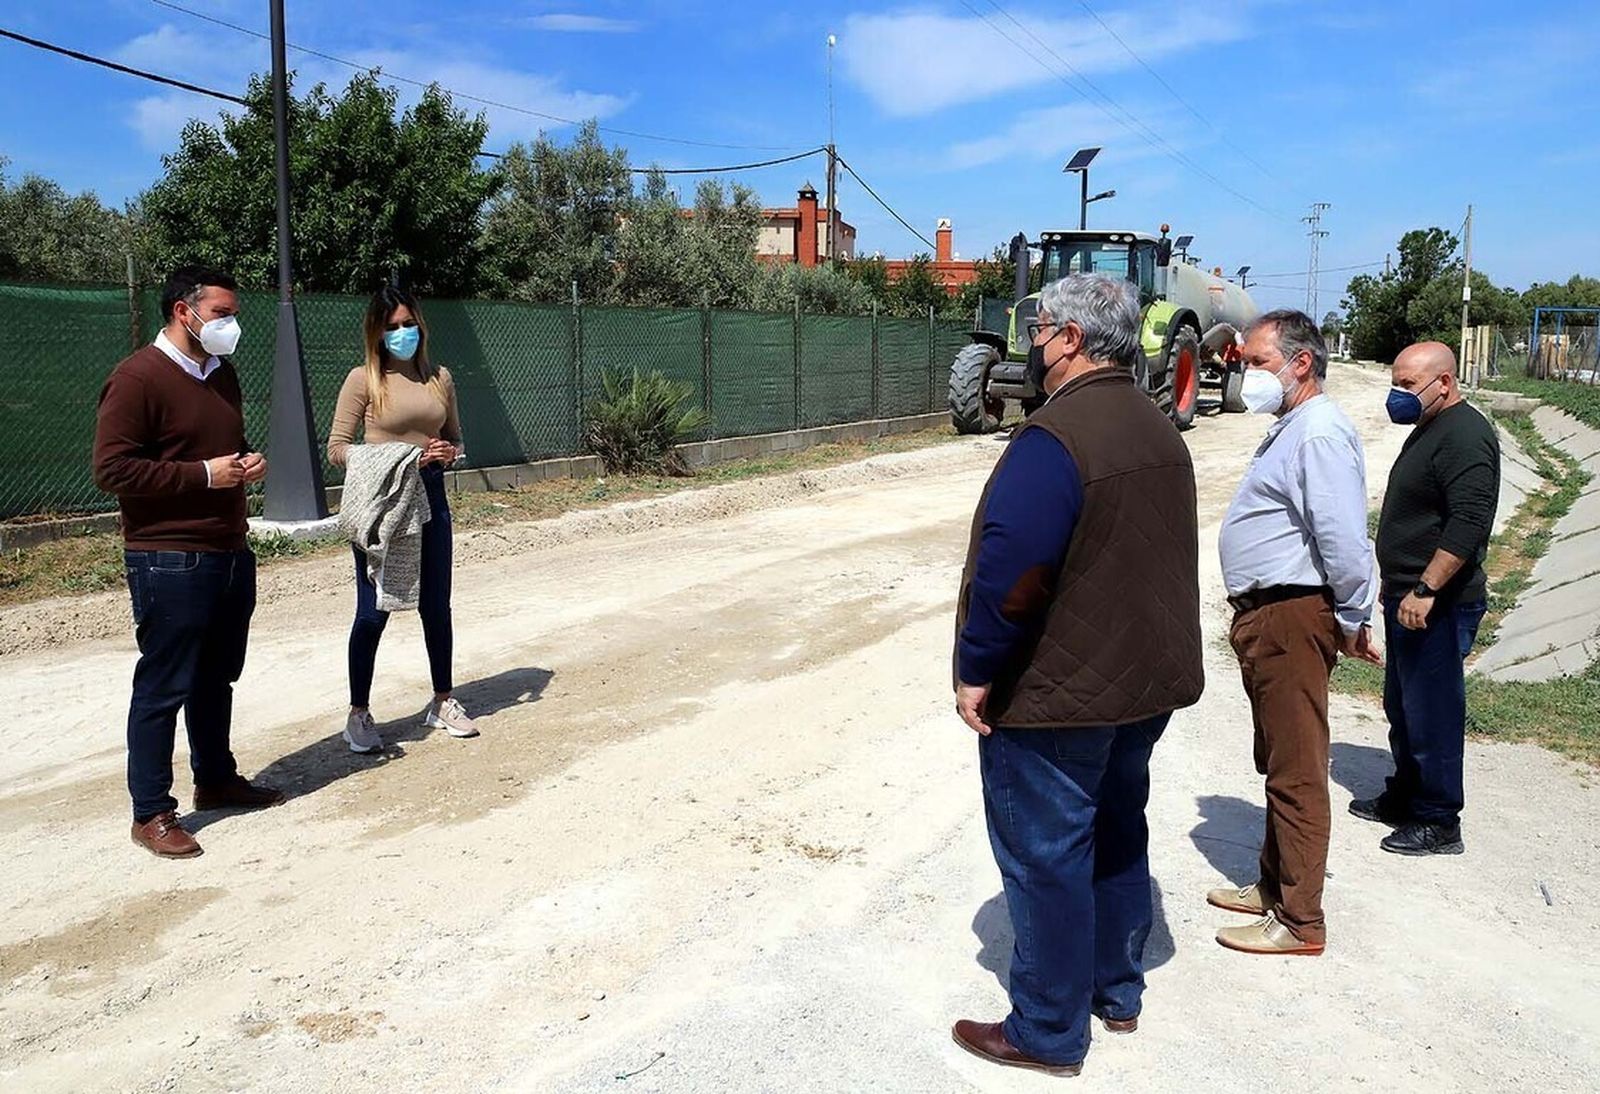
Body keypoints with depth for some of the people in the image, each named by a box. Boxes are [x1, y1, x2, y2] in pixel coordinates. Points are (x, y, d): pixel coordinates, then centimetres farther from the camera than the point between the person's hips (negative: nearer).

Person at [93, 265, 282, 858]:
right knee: (163, 687, 0)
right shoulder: (137, 378, -12)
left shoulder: (221, 374, 15)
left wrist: (248, 463, 6)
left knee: (217, 677, 18)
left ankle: (216, 780, 33)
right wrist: (203, 474, -19)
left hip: (230, 552, 8)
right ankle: (151, 813, 11)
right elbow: (112, 469, -17)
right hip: (169, 560, -8)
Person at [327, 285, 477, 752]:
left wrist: (450, 451, -6)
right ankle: (358, 713, 13)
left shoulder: (439, 378, 9)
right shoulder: (363, 379, -4)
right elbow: (337, 448, -5)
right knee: (373, 612, 0)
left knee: (436, 606, 12)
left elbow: (456, 438, 17)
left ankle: (442, 702, 27)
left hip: (430, 499, 4)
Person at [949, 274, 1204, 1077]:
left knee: (1046, 858, 4)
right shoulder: (1159, 431, 7)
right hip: (1147, 683, 9)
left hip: (1055, 695, -9)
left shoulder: (1055, 437, -22)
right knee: (1116, 832, 22)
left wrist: (976, 670, -17)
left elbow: (1011, 574, -28)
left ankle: (1048, 1033, 19)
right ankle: (1117, 992, 38)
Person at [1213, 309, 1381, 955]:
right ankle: (1274, 885, 33)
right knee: (1280, 764, 19)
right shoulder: (1290, 428, 17)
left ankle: (1300, 922, 8)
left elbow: (1344, 539, -23)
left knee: (1297, 772, -2)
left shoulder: (1321, 432, -17)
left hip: (1293, 617, -11)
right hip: (1264, 615, 11)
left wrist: (1353, 621, -14)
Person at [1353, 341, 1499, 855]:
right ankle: (1405, 796, 33)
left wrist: (1425, 589, -27)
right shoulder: (1428, 429, 16)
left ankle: (1439, 822, 9)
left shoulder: (1466, 437, -17)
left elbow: (1469, 524, -26)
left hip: (1438, 605, -10)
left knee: (1431, 714, -2)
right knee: (1401, 706, 19)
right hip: (1408, 598, 10)